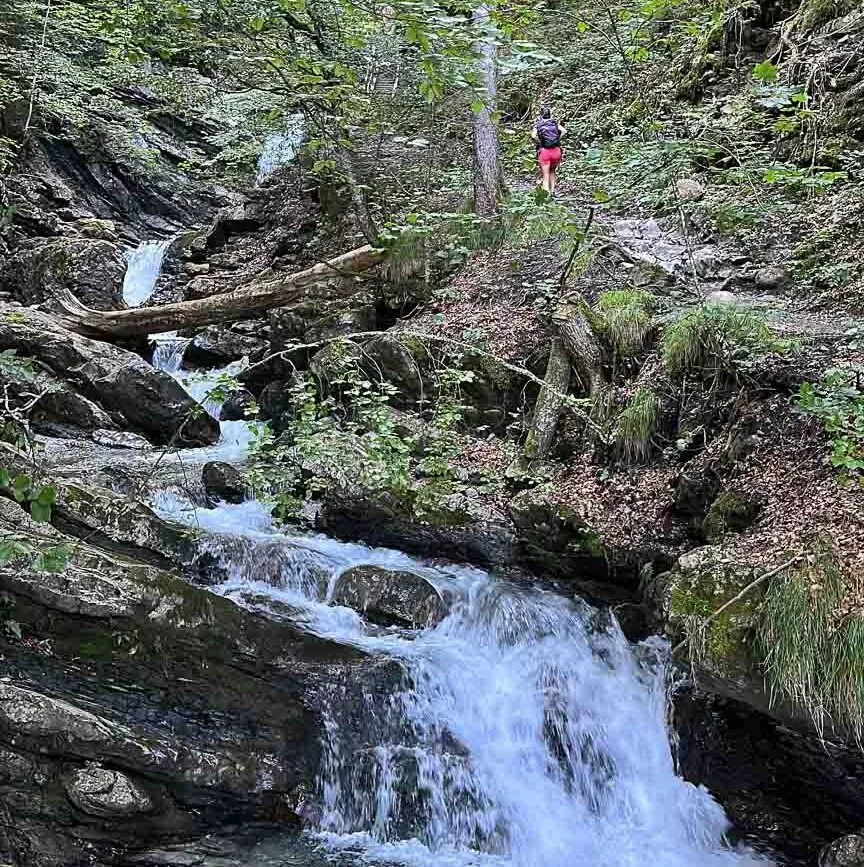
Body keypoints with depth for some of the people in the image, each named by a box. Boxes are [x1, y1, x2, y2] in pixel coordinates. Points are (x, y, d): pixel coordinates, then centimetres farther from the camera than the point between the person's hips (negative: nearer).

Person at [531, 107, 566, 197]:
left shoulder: (538, 125, 3)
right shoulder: (555, 123, 10)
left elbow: (533, 136, -15)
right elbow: (564, 131, -4)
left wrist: (538, 143, 0)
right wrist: (558, 140, 4)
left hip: (544, 151, -2)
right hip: (556, 150, 2)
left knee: (545, 176, 1)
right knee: (552, 171, 25)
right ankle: (552, 190, 19)